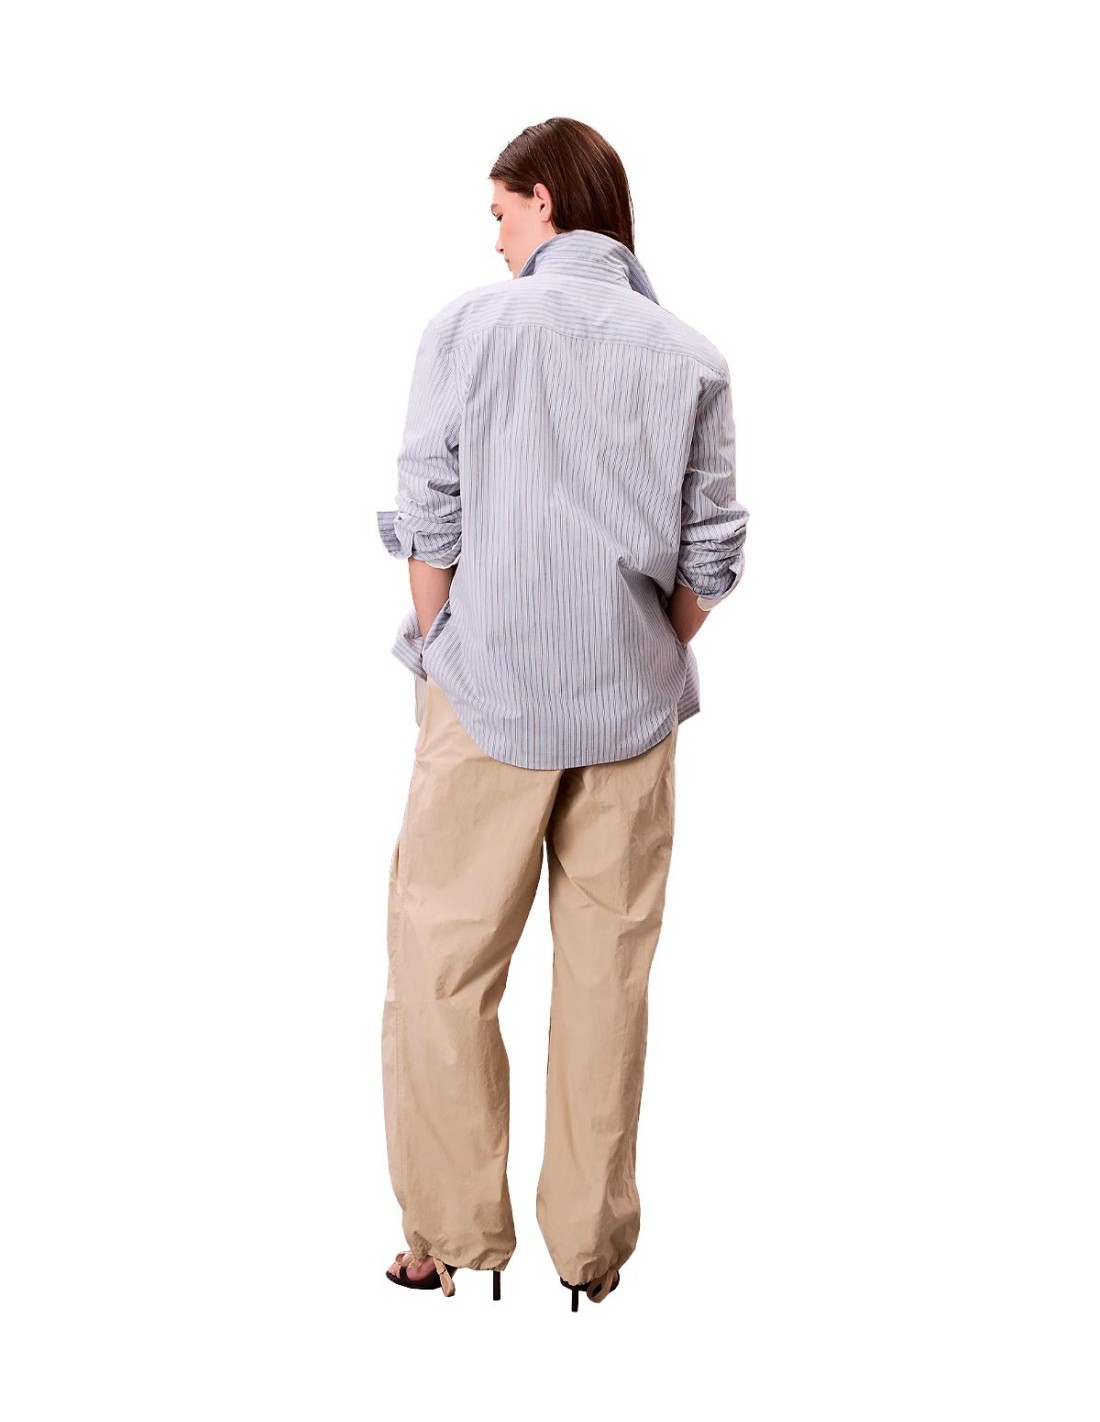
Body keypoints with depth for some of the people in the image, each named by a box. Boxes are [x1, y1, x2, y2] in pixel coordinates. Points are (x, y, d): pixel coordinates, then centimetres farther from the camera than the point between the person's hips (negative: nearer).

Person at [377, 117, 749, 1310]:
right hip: (632, 706, 3)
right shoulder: (690, 357, 2)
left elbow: (427, 520, -5)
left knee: (443, 966, 9)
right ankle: (590, 1246, 18)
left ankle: (456, 1241, 13)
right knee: (607, 978, 10)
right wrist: (647, 660, 14)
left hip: (488, 696, -2)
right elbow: (711, 560, 0)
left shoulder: (469, 325, -4)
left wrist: (437, 649, 9)